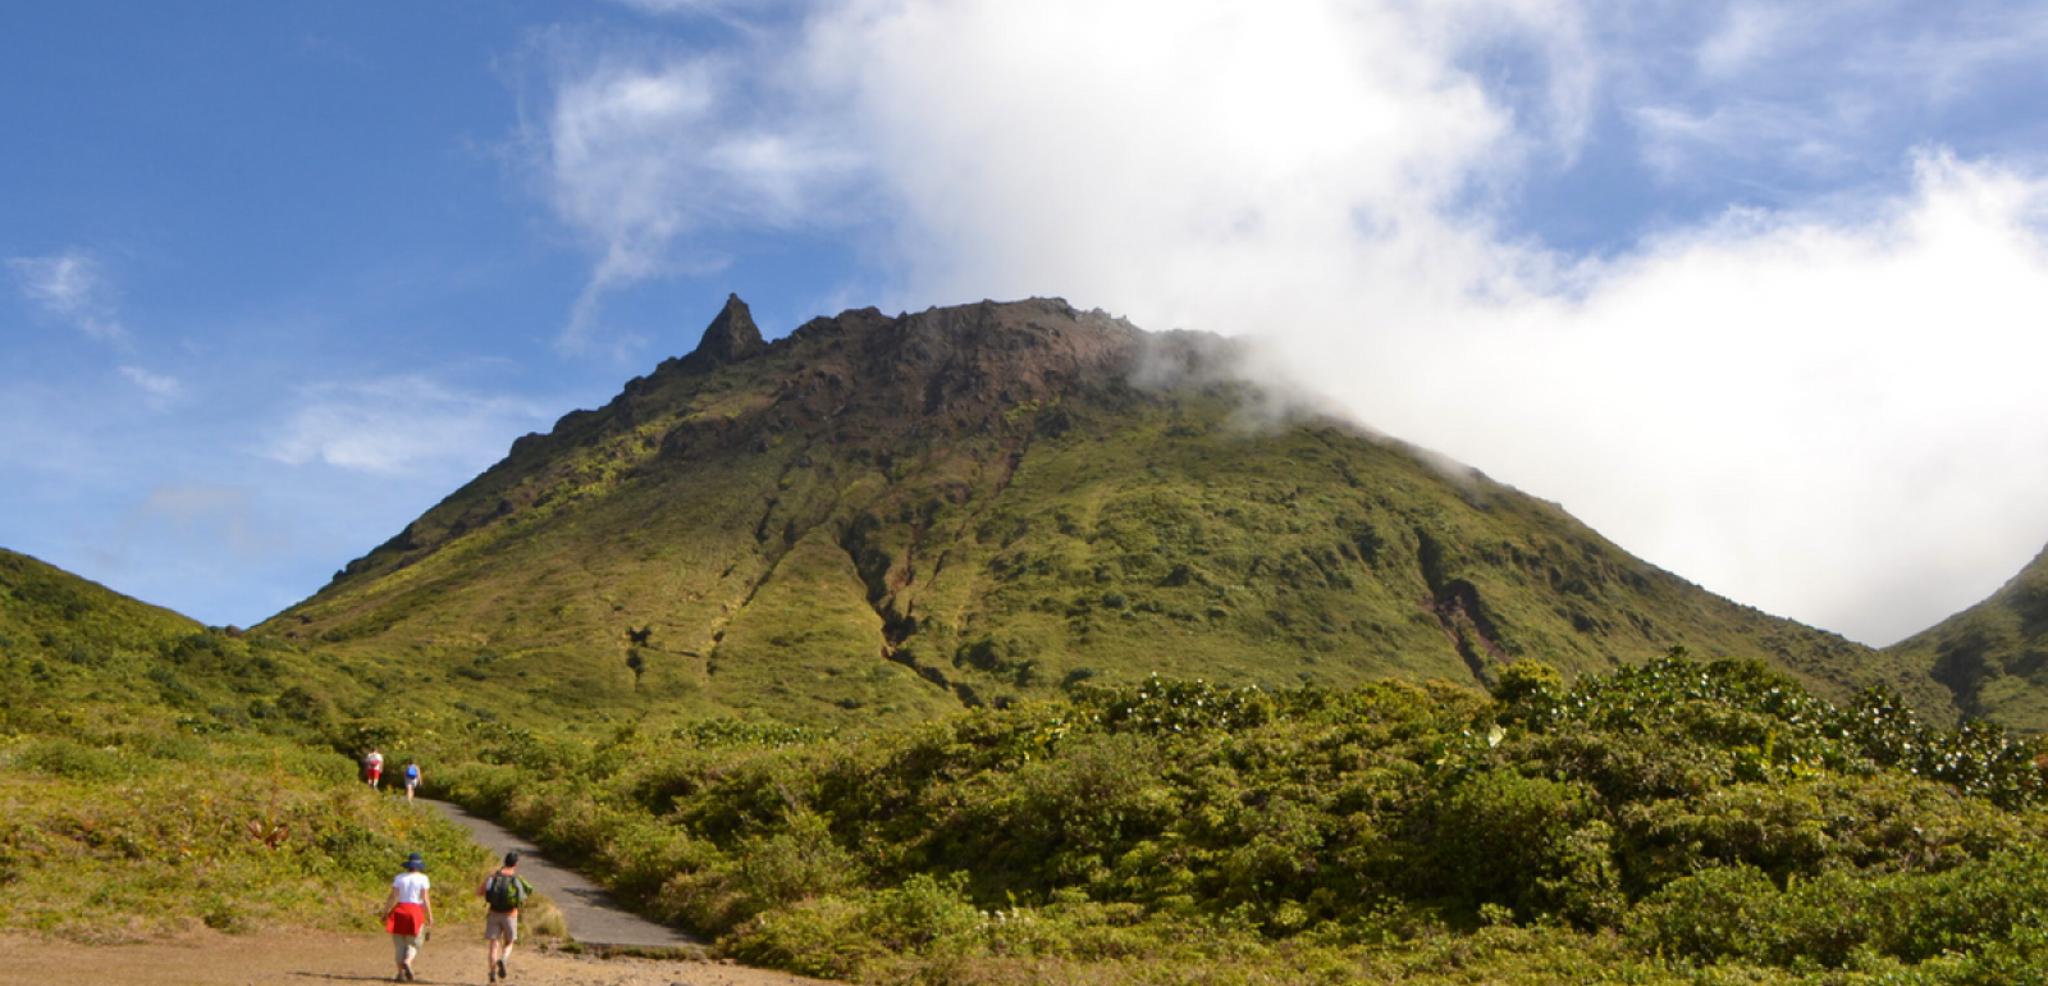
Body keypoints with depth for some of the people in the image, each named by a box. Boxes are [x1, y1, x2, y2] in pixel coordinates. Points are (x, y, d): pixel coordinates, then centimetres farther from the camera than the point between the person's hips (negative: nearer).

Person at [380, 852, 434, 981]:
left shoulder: (400, 877, 6)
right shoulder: (423, 878, 0)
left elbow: (392, 897, 1)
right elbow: (425, 899, -6)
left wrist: (385, 913, 6)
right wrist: (430, 917, -3)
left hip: (399, 910, 2)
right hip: (415, 912, -2)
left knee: (399, 944, 7)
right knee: (413, 943, 9)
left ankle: (401, 973, 2)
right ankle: (407, 961, -20)